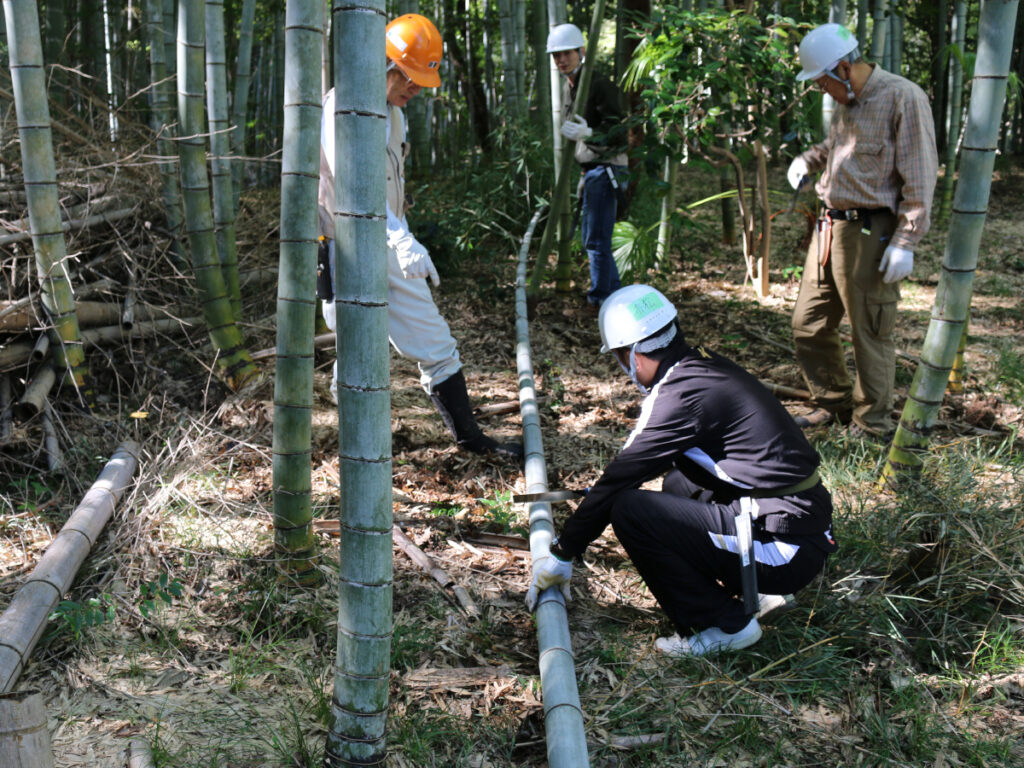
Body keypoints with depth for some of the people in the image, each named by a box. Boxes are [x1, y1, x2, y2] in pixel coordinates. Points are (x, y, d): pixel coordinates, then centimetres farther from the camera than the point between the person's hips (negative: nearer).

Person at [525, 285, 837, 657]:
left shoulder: (680, 395, -16)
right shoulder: (707, 366, 11)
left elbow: (620, 478, -11)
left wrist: (561, 555, -2)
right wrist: (605, 490, 39)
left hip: (782, 549, -9)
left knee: (630, 511, -14)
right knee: (677, 481, 26)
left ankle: (723, 624, -1)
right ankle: (753, 590, 18)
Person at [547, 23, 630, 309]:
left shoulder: (600, 83, -16)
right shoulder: (568, 87, 14)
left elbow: (619, 130, -22)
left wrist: (588, 134, -39)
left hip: (606, 167, -10)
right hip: (589, 168, 10)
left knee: (597, 239, -11)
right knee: (590, 236, 16)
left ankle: (600, 299, -3)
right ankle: (615, 293, 27)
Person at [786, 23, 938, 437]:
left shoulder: (903, 98, -12)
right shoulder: (845, 103, 13)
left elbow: (920, 177, -14)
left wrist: (905, 241, -18)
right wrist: (807, 159, 15)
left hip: (870, 232, -9)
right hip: (830, 226, 9)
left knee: (870, 334, 1)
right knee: (809, 325, 13)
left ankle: (872, 425, 15)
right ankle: (833, 403, 31)